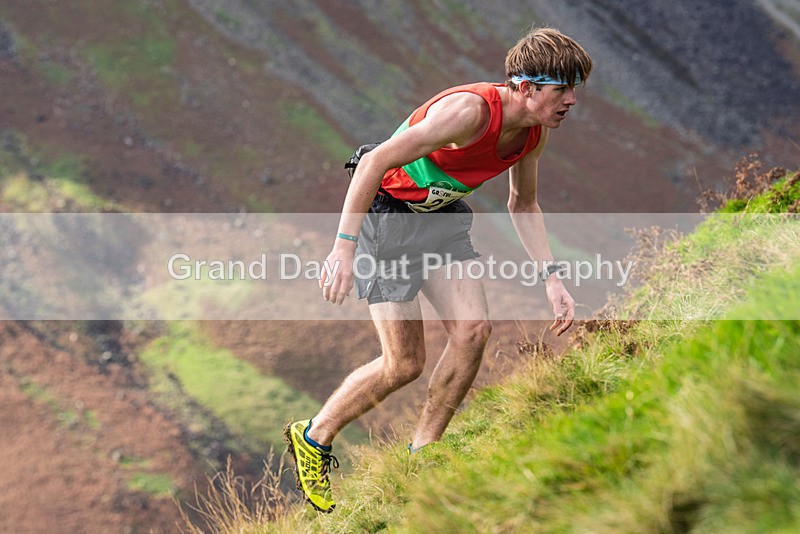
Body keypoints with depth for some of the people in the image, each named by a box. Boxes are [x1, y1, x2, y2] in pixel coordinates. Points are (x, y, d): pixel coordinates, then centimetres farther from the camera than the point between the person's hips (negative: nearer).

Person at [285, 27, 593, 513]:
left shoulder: (534, 131, -6)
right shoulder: (470, 110, -32)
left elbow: (523, 205, 11)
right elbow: (377, 161, -32)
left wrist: (552, 279, 3)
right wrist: (344, 247, -35)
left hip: (441, 215, 7)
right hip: (385, 212, -7)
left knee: (474, 330, -10)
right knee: (405, 364, -9)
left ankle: (420, 455, 6)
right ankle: (313, 438, 13)